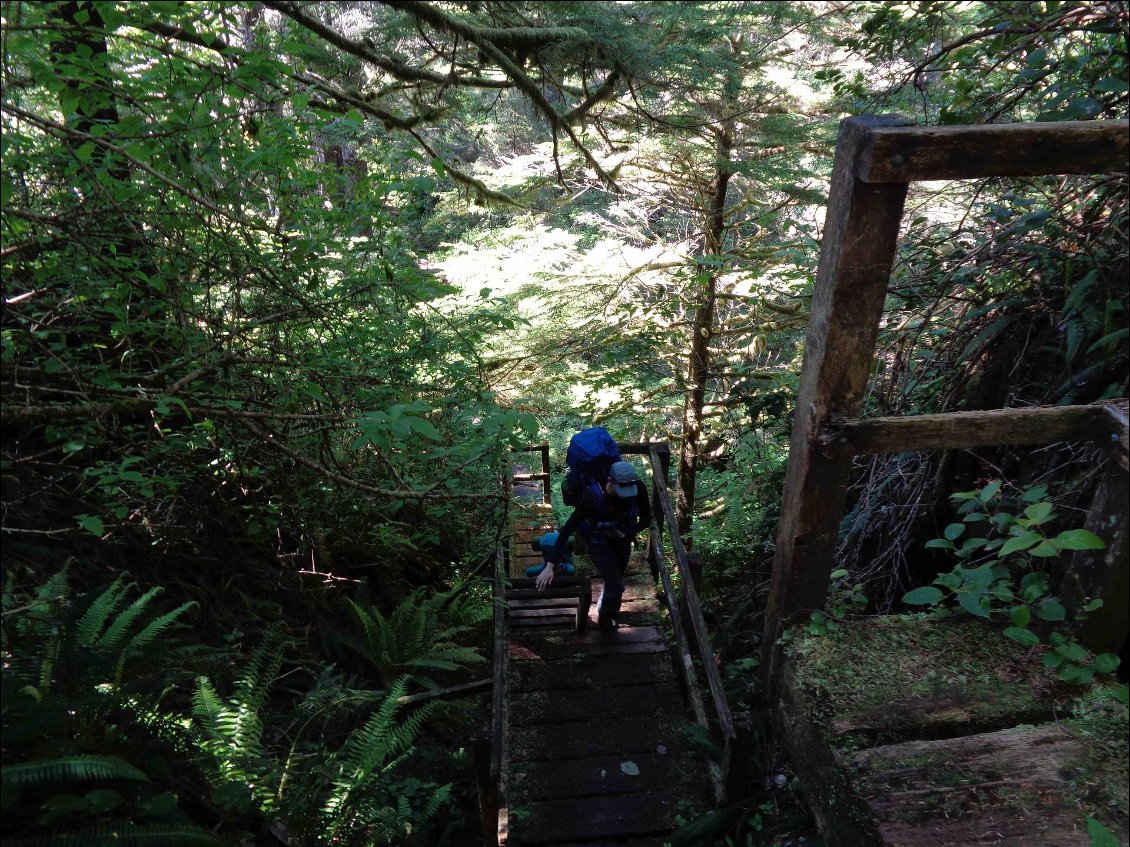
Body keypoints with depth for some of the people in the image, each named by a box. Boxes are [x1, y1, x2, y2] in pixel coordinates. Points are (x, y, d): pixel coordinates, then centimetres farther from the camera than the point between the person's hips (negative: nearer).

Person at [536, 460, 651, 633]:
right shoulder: (593, 497, -37)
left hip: (622, 537, 4)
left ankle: (603, 612, 52)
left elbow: (646, 519, -10)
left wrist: (627, 534, -24)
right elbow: (567, 530, -33)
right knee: (615, 586, -10)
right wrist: (550, 565, -34)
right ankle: (606, 623, 20)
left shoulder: (638, 489, -27)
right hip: (599, 541, -4)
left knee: (615, 578, 23)